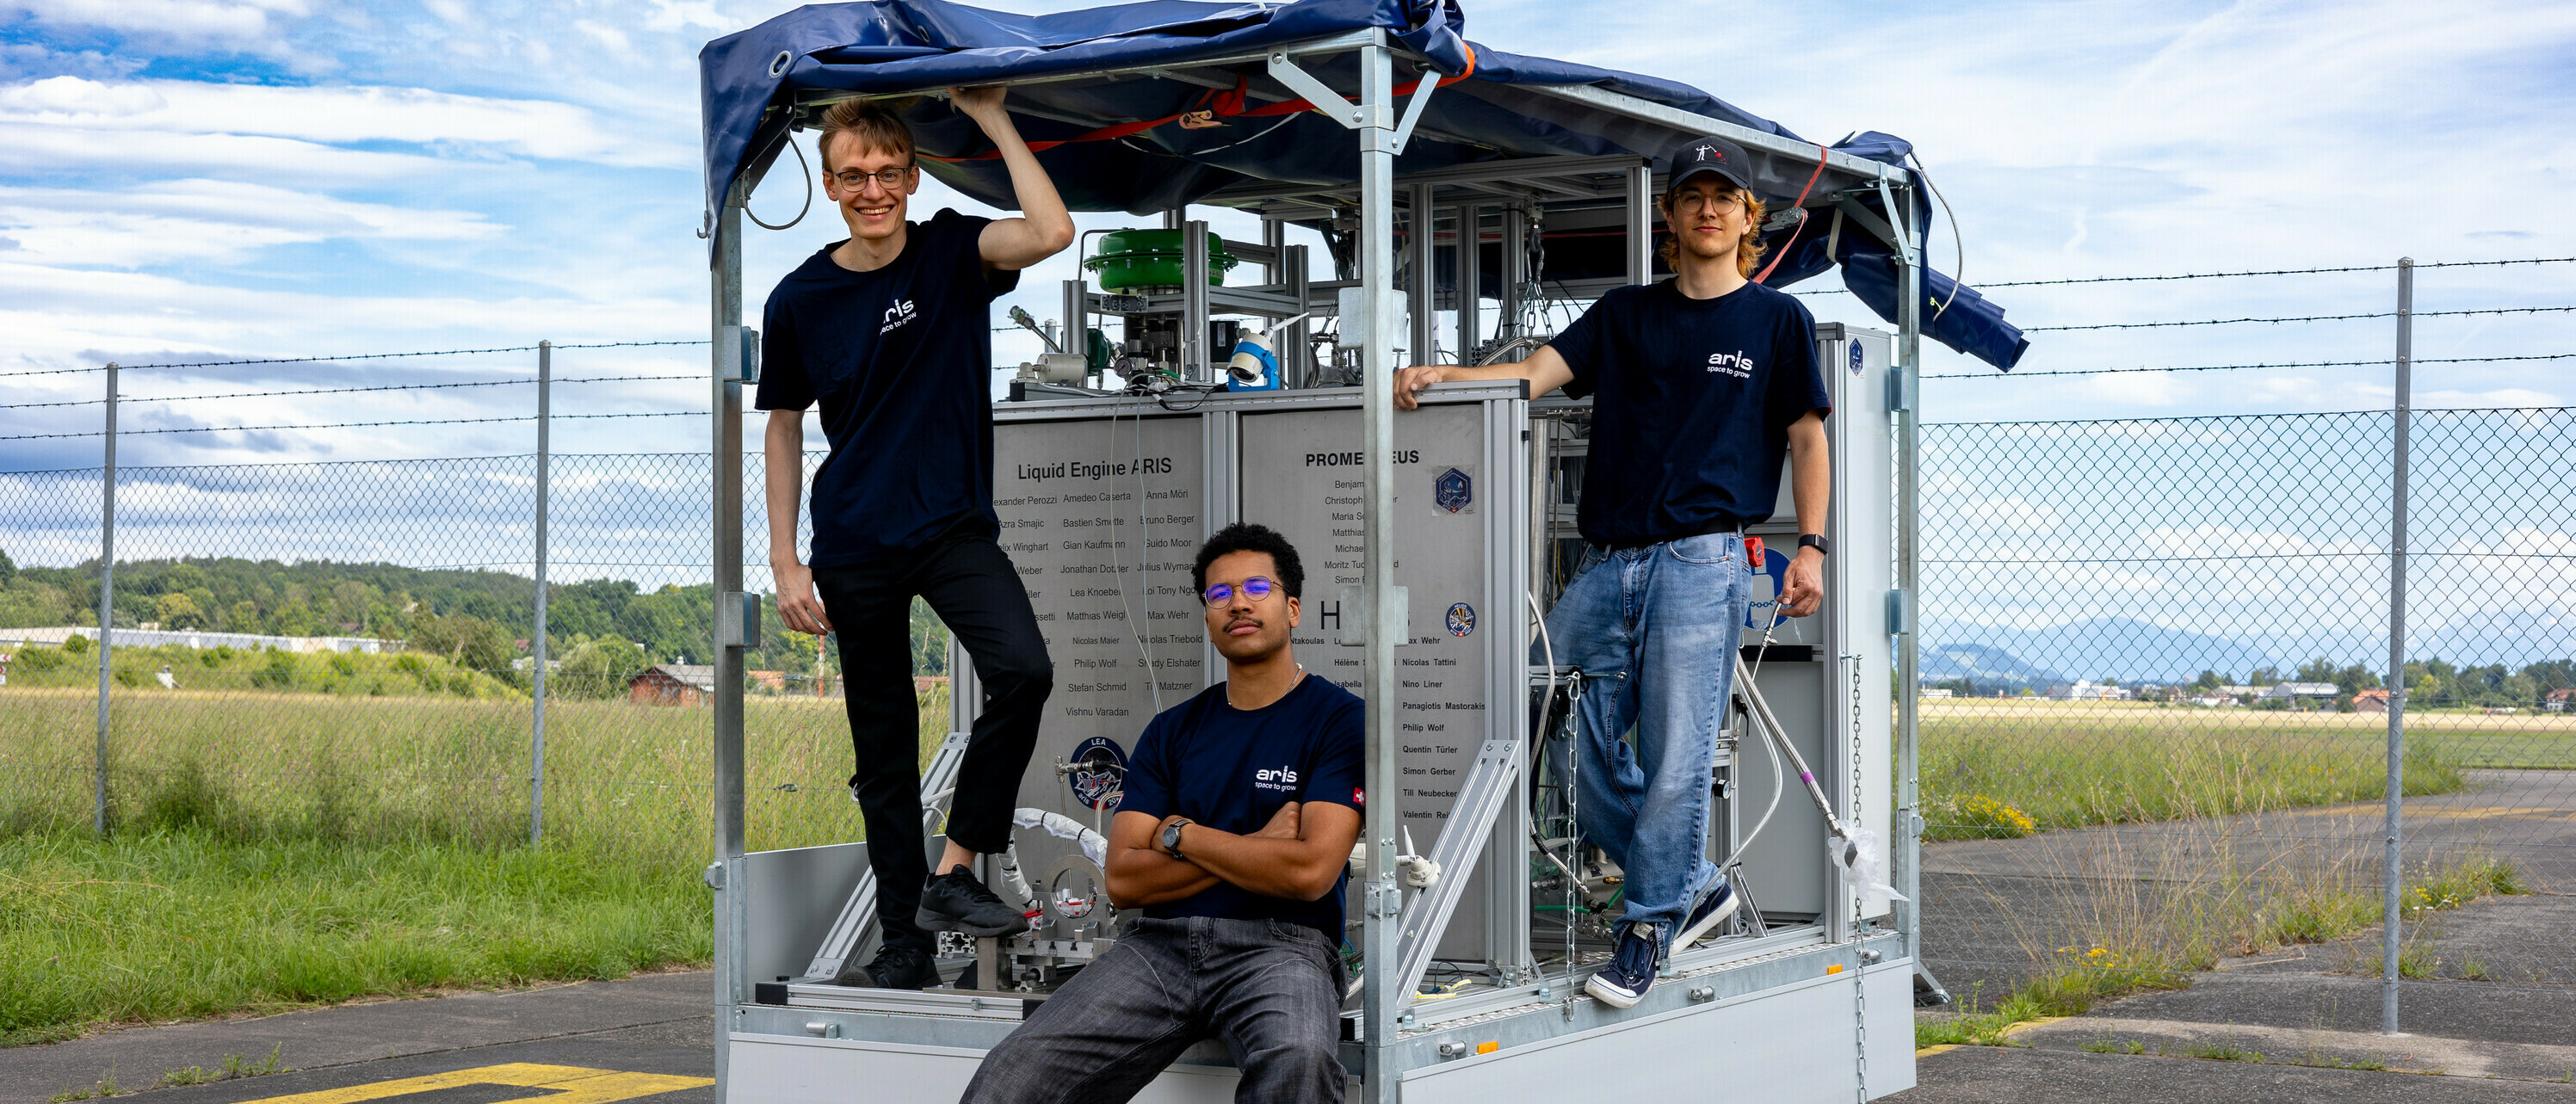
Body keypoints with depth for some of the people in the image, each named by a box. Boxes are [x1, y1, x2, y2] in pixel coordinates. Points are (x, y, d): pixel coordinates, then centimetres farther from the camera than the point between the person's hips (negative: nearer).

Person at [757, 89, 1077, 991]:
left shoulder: (953, 254, -2)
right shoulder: (800, 299, 1)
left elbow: (1053, 232, -21)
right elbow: (784, 427, 10)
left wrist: (989, 115, -18)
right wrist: (785, 561, 4)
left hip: (954, 525, -1)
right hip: (854, 548, 1)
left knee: (1023, 670, -26)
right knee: (884, 748, 5)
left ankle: (954, 870, -13)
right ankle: (904, 946, 15)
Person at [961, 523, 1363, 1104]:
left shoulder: (1339, 719, 2)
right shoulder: (1172, 731, 17)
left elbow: (1310, 872, -11)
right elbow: (1123, 879, 7)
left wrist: (1182, 834, 1)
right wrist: (1256, 849, -2)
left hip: (1279, 945, -3)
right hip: (1160, 943, 4)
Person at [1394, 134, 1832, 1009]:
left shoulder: (1776, 320, 10)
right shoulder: (1625, 314, 18)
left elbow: (1806, 437, 9)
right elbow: (1538, 373, 6)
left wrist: (1810, 547, -1)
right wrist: (1441, 375, -10)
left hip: (1699, 558, -4)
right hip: (1606, 561, 4)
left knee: (1676, 754, -8)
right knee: (1573, 741, 0)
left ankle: (1650, 924, 5)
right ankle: (1693, 883, 16)